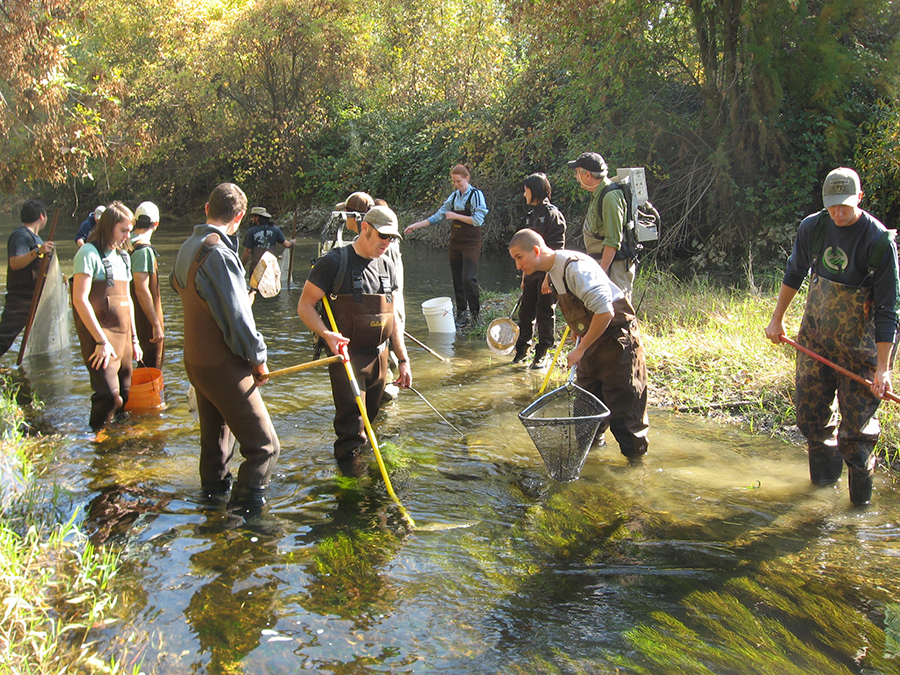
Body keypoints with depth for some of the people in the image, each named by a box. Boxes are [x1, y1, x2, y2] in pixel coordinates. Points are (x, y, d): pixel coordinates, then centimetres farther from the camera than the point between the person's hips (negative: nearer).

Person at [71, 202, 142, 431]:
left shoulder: (122, 256, 17)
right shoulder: (89, 253, -8)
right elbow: (80, 300, -15)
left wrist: (133, 339, 20)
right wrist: (101, 341, -18)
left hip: (122, 336, 8)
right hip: (100, 336, -8)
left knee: (124, 396, 9)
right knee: (109, 396, -16)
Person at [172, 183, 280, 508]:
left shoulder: (187, 248, 7)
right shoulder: (218, 252, -21)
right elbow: (238, 316, -21)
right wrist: (258, 358, -8)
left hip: (195, 358, 10)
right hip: (224, 366, -10)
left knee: (215, 435, 25)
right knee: (264, 446, -5)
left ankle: (214, 490, 39)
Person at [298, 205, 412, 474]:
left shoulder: (387, 265, 12)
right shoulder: (334, 262, -9)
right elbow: (305, 305, -9)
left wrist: (403, 360, 13)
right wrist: (327, 334, -27)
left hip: (378, 355, 6)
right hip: (346, 354, -6)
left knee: (371, 414, 13)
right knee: (351, 419, -8)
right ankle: (349, 462, 9)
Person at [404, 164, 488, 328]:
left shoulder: (476, 195, -7)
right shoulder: (454, 196, 11)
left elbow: (478, 220, -16)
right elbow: (438, 216, 15)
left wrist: (455, 216, -13)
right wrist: (416, 226, 10)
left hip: (471, 242, -6)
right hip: (455, 242, 6)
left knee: (468, 278, -16)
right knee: (457, 280, 5)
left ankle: (475, 313, 0)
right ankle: (461, 314, 12)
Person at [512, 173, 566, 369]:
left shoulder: (552, 214, -10)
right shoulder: (532, 215, 16)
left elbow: (556, 249, -15)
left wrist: (550, 275, -19)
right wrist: (524, 275, 20)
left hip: (546, 274, -8)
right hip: (532, 273, 8)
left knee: (545, 312, 0)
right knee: (525, 311, 10)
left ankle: (543, 353, 9)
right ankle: (522, 348, 22)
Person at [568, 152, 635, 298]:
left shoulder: (610, 197, -20)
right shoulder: (597, 194, 13)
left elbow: (613, 241, -24)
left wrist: (602, 272, -24)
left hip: (613, 264, -10)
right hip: (601, 262, 10)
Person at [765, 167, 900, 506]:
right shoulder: (812, 227, -5)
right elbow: (794, 273, 14)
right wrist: (777, 318, 16)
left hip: (857, 343, -5)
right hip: (814, 335, 5)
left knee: (857, 418, -4)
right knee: (809, 408, 10)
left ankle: (861, 483, 13)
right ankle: (826, 471, 30)